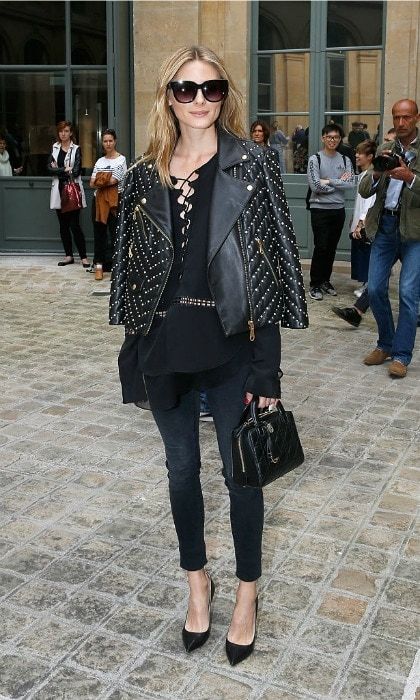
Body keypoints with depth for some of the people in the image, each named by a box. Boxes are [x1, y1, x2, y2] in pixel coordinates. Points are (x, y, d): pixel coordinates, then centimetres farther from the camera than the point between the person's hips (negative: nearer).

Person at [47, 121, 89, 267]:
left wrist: (58, 170, -5)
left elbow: (76, 172, -11)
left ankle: (83, 256, -1)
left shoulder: (76, 149, -1)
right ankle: (69, 255, 15)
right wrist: (65, 169, -12)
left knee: (74, 224, -7)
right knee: (63, 225, 7)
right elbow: (49, 167, -2)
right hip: (59, 190, 4)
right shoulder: (55, 148, 10)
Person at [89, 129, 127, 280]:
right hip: (99, 200, 5)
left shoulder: (121, 159, -1)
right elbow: (92, 183, 6)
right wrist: (106, 181, -10)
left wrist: (99, 181, -1)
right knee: (99, 232, 5)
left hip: (114, 200, -5)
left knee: (115, 232, -4)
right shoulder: (100, 161, 15)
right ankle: (98, 265, 10)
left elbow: (113, 180, -12)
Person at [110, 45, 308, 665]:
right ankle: (198, 581, 38)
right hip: (165, 349, 3)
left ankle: (247, 592, 32)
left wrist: (266, 370, -11)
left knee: (240, 474, 9)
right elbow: (131, 265, 9)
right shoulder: (144, 176, 5)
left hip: (230, 349, -3)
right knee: (182, 470, 16)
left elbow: (272, 267, -7)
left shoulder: (253, 166, -5)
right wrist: (136, 350, 5)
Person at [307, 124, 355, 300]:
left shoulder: (345, 160, 7)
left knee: (332, 248, 10)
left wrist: (329, 181, -14)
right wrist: (339, 183, -8)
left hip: (338, 209, 4)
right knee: (320, 247, -5)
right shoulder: (315, 159, -4)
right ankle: (315, 285, 4)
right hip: (320, 209, -4)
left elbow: (351, 184, -7)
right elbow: (315, 186, -15)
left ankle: (325, 281, 22)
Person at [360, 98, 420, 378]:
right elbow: (364, 191, 5)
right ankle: (386, 344, 24)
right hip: (384, 226, 5)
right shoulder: (384, 150, 10)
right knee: (375, 289, 6)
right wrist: (378, 172, -13)